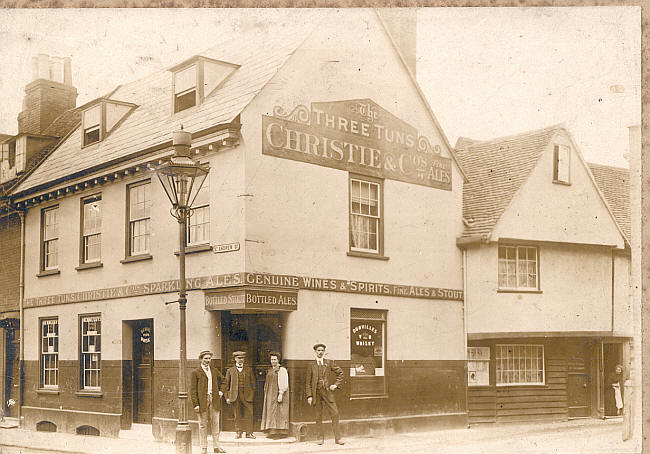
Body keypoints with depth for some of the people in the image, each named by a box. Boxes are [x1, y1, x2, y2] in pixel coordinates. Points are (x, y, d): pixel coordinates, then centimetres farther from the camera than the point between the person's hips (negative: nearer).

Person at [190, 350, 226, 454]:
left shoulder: (215, 371, 14)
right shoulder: (196, 372, 1)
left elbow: (223, 380, 29)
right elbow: (193, 390, -3)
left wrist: (221, 391, 12)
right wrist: (195, 404, -11)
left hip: (214, 400, 4)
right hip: (202, 401, -4)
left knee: (215, 424, 4)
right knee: (203, 425, 0)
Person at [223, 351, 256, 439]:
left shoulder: (249, 370, 12)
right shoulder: (230, 371, 9)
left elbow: (253, 383, 13)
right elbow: (226, 385, 8)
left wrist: (252, 394, 3)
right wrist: (227, 397, 1)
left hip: (247, 396, 0)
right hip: (235, 396, 0)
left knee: (249, 414, -4)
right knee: (237, 415, 2)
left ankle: (249, 433, 2)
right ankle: (238, 432, 12)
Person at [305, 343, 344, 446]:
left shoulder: (329, 363, 9)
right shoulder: (311, 366, 8)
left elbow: (340, 373, 16)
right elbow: (308, 382, 6)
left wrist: (336, 384, 4)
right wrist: (309, 396, -1)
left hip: (328, 392, 0)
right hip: (316, 393, 0)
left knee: (335, 414, -7)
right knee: (318, 416, 2)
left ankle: (337, 438, -2)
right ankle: (320, 438, 12)